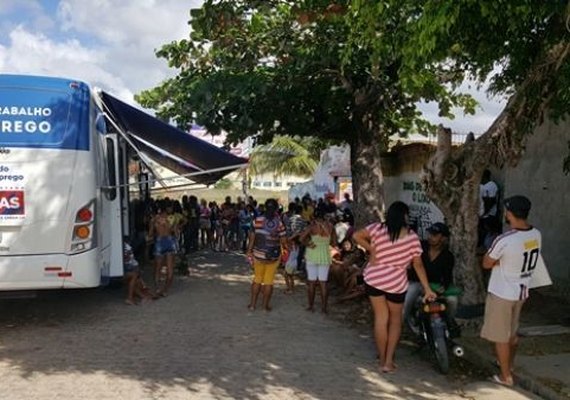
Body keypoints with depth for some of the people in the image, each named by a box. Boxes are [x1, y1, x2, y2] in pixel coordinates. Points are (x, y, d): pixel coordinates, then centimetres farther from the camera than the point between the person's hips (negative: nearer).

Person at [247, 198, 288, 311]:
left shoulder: (257, 221, -8)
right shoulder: (279, 223, -13)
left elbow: (252, 238, -3)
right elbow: (283, 241, -10)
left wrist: (249, 251, 8)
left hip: (258, 255, 2)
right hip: (273, 256, -2)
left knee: (257, 279, 18)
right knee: (268, 281, 11)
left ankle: (252, 304, 21)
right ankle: (266, 305, 18)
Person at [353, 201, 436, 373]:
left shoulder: (378, 229, -7)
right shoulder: (412, 238, -8)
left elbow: (356, 236, -14)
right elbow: (418, 265, -5)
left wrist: (371, 249, -6)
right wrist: (427, 289, 2)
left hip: (373, 279, 1)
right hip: (396, 283, -1)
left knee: (381, 318, 12)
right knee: (395, 320, 17)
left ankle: (382, 359, 21)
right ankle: (389, 361, 13)